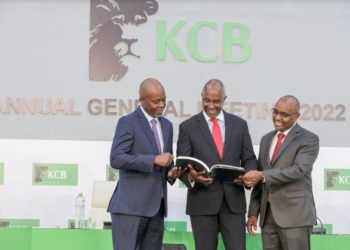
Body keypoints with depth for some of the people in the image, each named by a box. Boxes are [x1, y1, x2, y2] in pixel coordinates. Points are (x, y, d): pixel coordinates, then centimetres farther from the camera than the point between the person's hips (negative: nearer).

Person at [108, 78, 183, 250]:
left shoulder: (166, 125, 17)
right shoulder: (128, 122, -6)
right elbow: (116, 159, -17)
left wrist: (170, 173, 2)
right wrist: (154, 160, -20)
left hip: (156, 206, 7)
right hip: (131, 205, -7)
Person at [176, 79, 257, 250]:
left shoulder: (239, 124, 9)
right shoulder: (188, 127, 3)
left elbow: (249, 159, 11)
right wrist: (192, 176, -23)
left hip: (233, 200, 1)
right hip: (202, 201, -1)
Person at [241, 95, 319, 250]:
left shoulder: (308, 139, -3)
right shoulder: (267, 139, 17)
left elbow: (298, 170, -18)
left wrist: (262, 175, -23)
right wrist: (253, 212, 12)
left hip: (295, 214, -6)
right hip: (268, 214, 6)